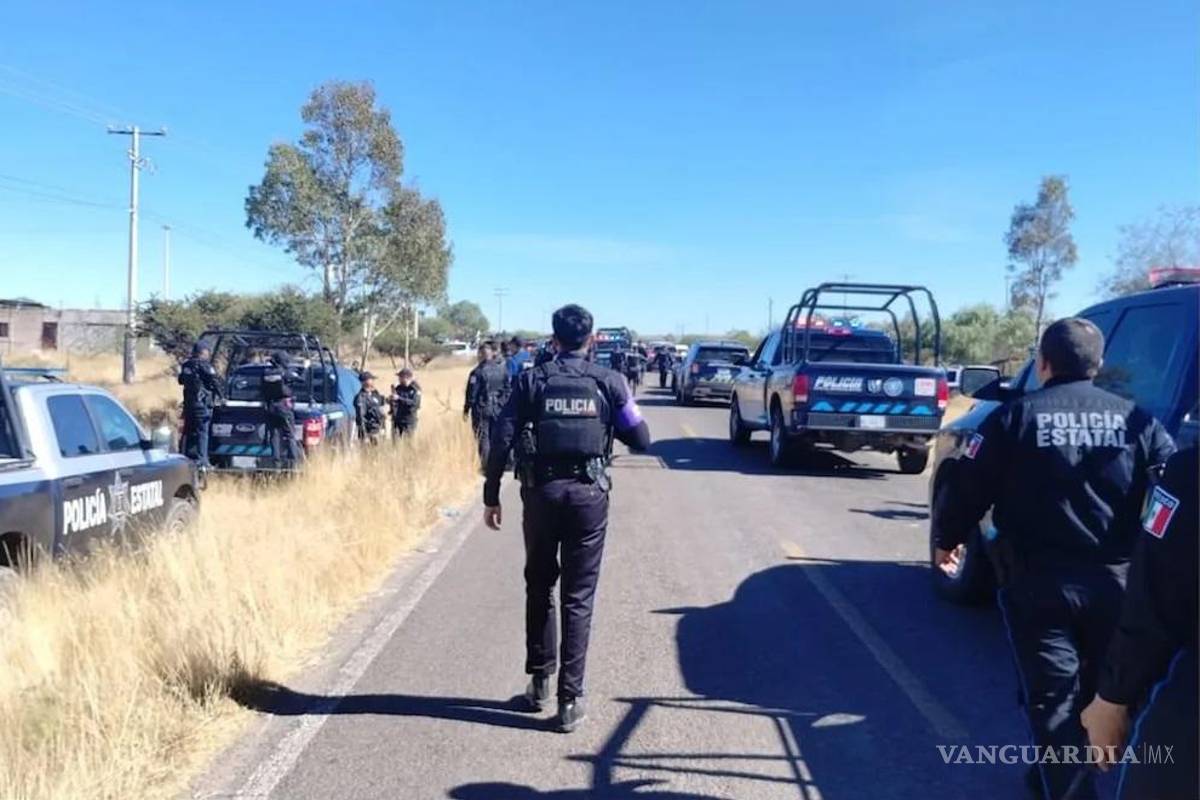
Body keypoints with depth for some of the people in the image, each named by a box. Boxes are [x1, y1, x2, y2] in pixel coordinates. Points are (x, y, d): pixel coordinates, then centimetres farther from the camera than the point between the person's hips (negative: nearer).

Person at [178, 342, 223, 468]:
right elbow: (215, 382, -11)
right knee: (202, 432, -6)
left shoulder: (185, 366, 11)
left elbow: (181, 381, 20)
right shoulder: (204, 365, -11)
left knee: (189, 432, 14)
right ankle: (201, 460, -9)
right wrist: (221, 396, 0)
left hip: (188, 403, 7)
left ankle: (187, 458, 17)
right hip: (202, 402, -7)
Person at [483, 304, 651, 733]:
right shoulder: (608, 381, 0)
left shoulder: (531, 381, 1)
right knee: (578, 599, 5)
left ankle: (540, 682, 27)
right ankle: (570, 699, 6)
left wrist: (491, 496, 3)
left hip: (541, 493, 1)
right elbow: (641, 439, 3)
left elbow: (501, 440, -4)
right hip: (588, 496, 0)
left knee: (539, 588, 18)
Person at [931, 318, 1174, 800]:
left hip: (1038, 581, -4)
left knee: (1052, 697, 2)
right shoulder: (1136, 420, 4)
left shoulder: (1016, 417, -5)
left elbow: (969, 488, -5)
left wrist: (946, 539, 12)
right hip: (1114, 580, 4)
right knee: (1093, 693, 21)